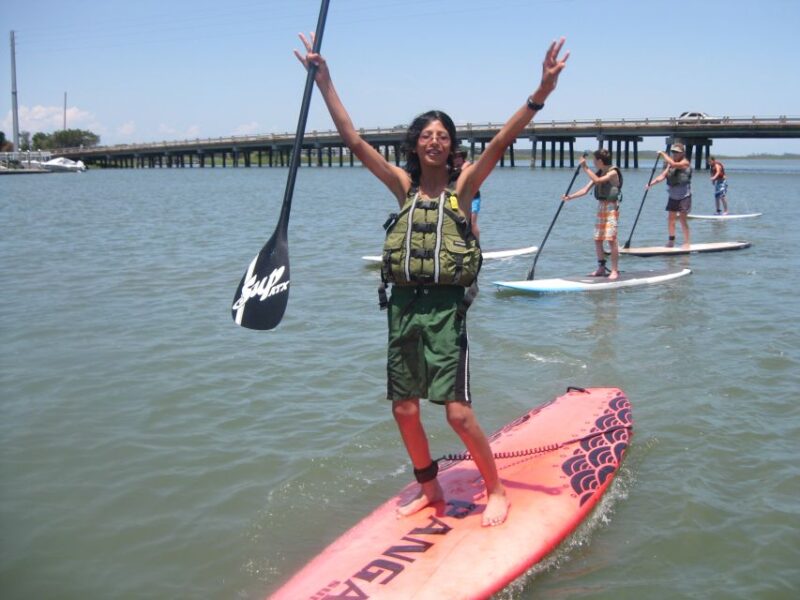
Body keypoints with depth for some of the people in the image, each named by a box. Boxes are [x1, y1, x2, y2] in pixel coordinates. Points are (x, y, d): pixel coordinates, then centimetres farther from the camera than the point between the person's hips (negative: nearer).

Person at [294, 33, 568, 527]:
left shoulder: (462, 186, -1)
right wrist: (324, 81, 1)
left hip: (445, 306, -4)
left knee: (458, 412, -6)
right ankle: (430, 488, 31)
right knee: (404, 409, 10)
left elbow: (500, 143, -15)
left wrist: (541, 94, -28)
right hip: (404, 304, 4)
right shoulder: (404, 185, 8)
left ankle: (497, 490, 16)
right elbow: (354, 140, 5)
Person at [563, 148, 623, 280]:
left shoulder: (613, 172, -10)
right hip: (600, 206, 8)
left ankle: (614, 270, -10)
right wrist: (569, 197, -1)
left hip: (611, 207, -8)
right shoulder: (599, 173, 13)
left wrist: (585, 167, -24)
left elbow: (597, 180, -26)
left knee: (611, 239, -12)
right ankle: (601, 268, 19)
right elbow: (585, 190, 9)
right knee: (597, 239, 9)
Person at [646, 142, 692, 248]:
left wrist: (663, 154, -21)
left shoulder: (685, 163, -11)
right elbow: (663, 175, 0)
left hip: (684, 196, -7)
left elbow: (672, 164, -30)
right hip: (672, 196, 7)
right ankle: (671, 240, 18)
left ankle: (687, 242, -4)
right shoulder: (671, 164, 9)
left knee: (682, 218, -9)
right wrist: (651, 183, -14)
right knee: (670, 218, 8)